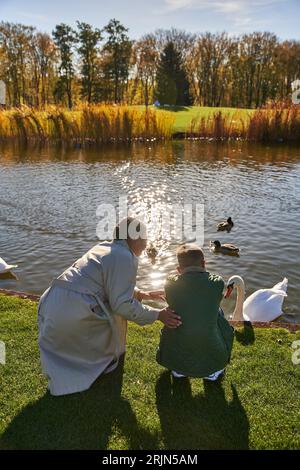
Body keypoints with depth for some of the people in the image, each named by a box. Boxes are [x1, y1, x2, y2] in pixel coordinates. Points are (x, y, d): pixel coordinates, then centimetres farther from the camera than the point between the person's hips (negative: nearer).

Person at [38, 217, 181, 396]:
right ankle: (103, 362, 25)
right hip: (74, 312, -9)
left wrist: (140, 293, 26)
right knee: (116, 314, 12)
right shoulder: (126, 258, -11)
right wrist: (157, 314, -5)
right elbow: (122, 304, -14)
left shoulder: (105, 247, 18)